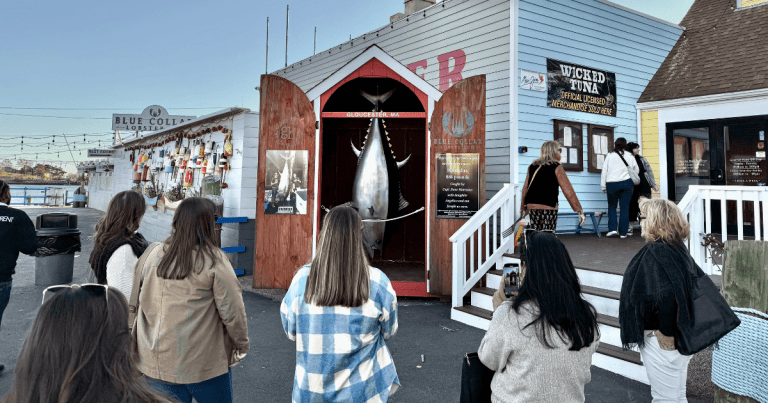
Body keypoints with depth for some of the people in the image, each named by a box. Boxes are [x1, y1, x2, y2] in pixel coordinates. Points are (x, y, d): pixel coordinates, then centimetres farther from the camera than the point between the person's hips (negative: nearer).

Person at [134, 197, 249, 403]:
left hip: (158, 362, 5)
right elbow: (232, 310, -13)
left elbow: (139, 303, 8)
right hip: (204, 363, -5)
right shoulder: (214, 261, -16)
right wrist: (241, 345, 2)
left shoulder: (154, 255, 0)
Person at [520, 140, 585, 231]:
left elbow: (525, 189, 18)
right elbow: (568, 191, -4)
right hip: (548, 207, -5)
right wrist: (579, 211, 0)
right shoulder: (556, 167, -2)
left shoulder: (532, 167, 13)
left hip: (531, 206, 6)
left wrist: (523, 208, 27)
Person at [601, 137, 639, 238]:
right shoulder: (630, 157, 4)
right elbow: (636, 171, 13)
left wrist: (604, 186, 6)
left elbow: (604, 172, -1)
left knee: (612, 207, 12)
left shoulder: (610, 156, -1)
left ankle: (613, 229, -2)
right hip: (627, 183, 1)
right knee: (625, 208, 5)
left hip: (612, 184, -1)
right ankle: (623, 232, 7)